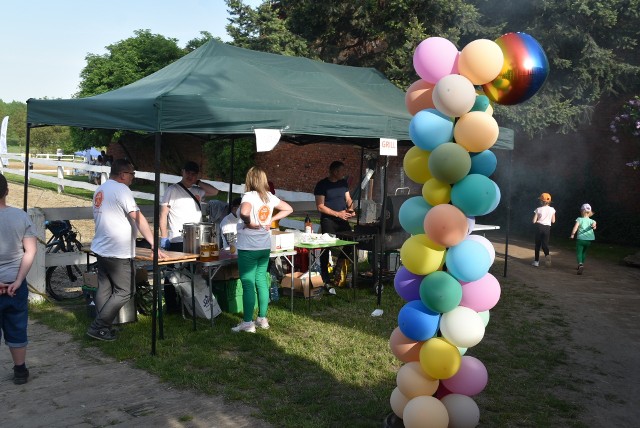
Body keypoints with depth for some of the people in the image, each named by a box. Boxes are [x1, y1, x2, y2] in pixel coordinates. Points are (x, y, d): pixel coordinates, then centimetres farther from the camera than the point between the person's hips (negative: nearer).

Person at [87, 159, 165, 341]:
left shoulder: (100, 189, 15)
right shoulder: (121, 189, -14)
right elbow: (139, 218, -18)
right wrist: (154, 244, -18)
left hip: (101, 249, 10)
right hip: (118, 252, -10)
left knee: (104, 289, 13)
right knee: (124, 292, -2)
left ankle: (101, 327, 17)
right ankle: (98, 327, 0)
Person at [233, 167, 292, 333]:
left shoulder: (249, 196, -15)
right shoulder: (270, 197, 6)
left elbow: (244, 213, -35)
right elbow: (289, 209, 17)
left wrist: (250, 223, -16)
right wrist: (270, 220, 9)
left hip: (248, 247, -7)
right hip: (265, 246, 7)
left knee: (248, 284, -2)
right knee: (261, 281, 14)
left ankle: (248, 323, 2)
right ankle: (262, 318, 21)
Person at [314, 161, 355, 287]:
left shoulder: (343, 183, 10)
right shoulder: (322, 185, -8)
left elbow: (348, 199, 15)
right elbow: (320, 206, -11)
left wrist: (350, 209, -8)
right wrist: (338, 214, -16)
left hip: (342, 220, 5)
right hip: (328, 220, -5)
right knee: (326, 248, -5)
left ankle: (338, 266, 18)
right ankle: (326, 281, 1)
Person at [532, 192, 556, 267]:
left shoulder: (538, 209, -7)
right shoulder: (552, 209, -1)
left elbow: (534, 221, -7)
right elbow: (553, 221, 5)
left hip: (539, 227, -1)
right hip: (547, 228, 1)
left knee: (538, 244, 10)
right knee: (545, 244, 6)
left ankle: (536, 261, 12)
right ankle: (547, 255, -25)